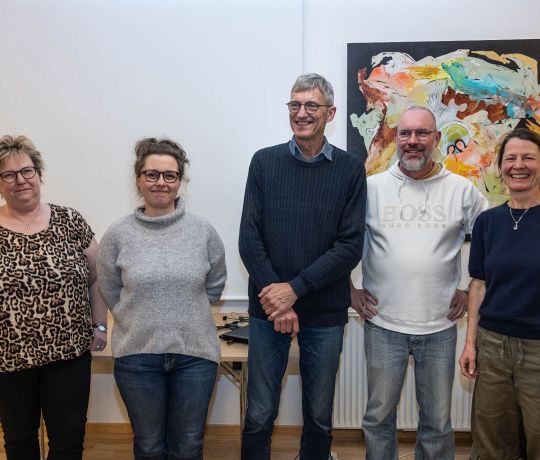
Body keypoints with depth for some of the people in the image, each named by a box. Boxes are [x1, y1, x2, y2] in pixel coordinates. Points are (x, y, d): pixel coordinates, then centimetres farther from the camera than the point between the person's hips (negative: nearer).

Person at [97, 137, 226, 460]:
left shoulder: (203, 231, -4)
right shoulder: (118, 235, -5)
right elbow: (111, 293, 5)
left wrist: (185, 316, 6)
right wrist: (144, 321, 5)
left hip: (195, 353, 0)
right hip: (137, 354, 0)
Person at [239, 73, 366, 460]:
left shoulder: (350, 169, -1)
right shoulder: (264, 162, 2)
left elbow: (350, 247, -7)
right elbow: (250, 239, -3)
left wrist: (295, 289, -15)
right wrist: (276, 297, -12)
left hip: (326, 314, 0)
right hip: (268, 309, 1)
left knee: (319, 417, 14)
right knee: (259, 416, 9)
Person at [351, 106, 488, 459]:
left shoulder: (462, 190, 0)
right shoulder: (372, 187, -1)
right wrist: (350, 290, 2)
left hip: (440, 327, 1)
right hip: (383, 324, 0)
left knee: (438, 423, 15)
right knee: (379, 417, 14)